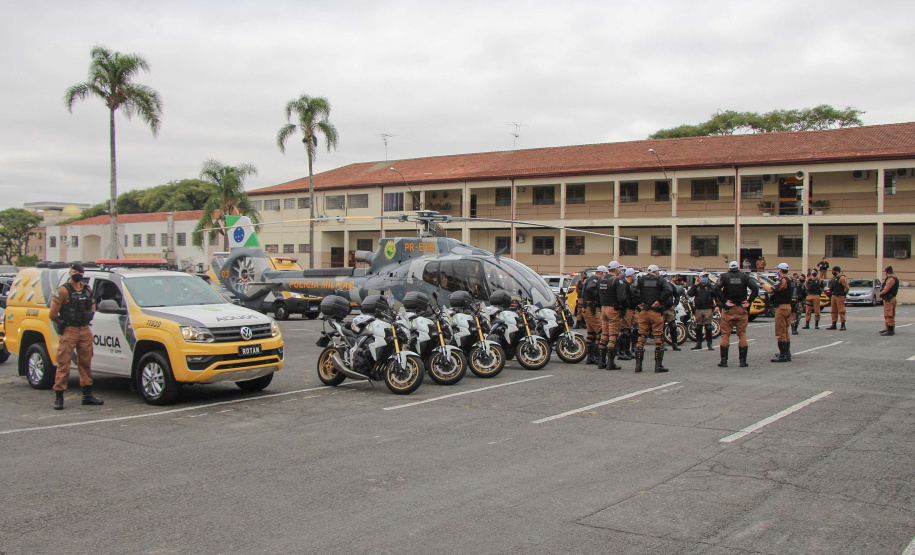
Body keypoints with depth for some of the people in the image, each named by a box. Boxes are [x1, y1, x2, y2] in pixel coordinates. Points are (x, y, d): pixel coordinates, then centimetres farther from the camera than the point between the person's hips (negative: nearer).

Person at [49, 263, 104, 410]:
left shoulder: (87, 290, 13)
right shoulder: (63, 291, -6)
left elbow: (92, 308, 25)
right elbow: (53, 314, -8)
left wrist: (89, 316, 10)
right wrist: (63, 325, 2)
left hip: (85, 331, 6)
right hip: (69, 332, -6)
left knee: (86, 363, 10)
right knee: (64, 364, -6)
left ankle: (87, 395, 17)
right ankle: (58, 398, -2)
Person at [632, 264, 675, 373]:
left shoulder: (641, 280, 7)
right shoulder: (661, 280, 2)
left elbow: (634, 292, -8)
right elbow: (669, 291, -16)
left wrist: (641, 301, -2)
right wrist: (659, 301, -11)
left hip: (644, 312, 3)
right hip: (656, 312, -3)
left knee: (641, 338, 7)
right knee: (659, 338, 3)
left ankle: (638, 365, 5)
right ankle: (658, 365, 2)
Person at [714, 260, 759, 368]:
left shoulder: (724, 276, 2)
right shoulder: (744, 276, 5)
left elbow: (716, 289, -14)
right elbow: (755, 288, -8)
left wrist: (724, 301, -10)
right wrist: (749, 302, -4)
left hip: (728, 310, -1)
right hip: (742, 310, 1)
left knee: (725, 334, 4)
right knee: (742, 334, 8)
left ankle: (724, 360, 1)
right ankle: (743, 361, 5)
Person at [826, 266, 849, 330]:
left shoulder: (841, 278, -12)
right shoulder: (834, 278, 16)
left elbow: (847, 287, -16)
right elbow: (831, 287, 27)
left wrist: (845, 293, -5)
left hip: (840, 296, -9)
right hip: (833, 296, 9)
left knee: (841, 311, -8)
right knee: (833, 311, 10)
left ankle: (843, 325, -5)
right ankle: (834, 325, 16)